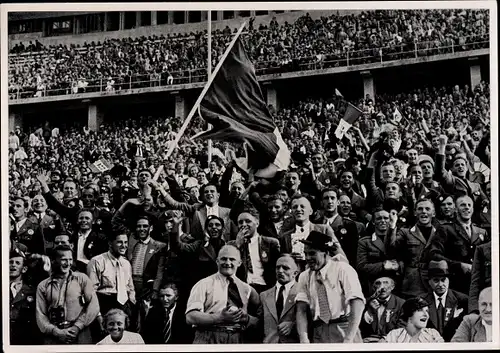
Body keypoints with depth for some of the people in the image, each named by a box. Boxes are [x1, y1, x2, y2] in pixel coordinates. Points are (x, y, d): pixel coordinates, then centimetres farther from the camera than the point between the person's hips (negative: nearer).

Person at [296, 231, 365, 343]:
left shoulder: (342, 269, -5)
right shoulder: (304, 277, 7)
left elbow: (358, 303, -16)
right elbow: (301, 310, -1)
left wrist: (348, 339, -25)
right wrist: (303, 339, -18)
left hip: (345, 330, -3)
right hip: (319, 334, 3)